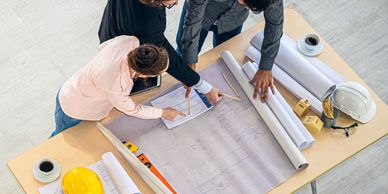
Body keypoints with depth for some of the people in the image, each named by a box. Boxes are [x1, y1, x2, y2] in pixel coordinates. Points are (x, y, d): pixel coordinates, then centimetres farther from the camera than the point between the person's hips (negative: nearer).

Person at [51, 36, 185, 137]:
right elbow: (131, 110, -23)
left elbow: (103, 46, -6)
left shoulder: (130, 41, -32)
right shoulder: (114, 86, -47)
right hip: (72, 111, -6)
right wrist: (163, 113, -10)